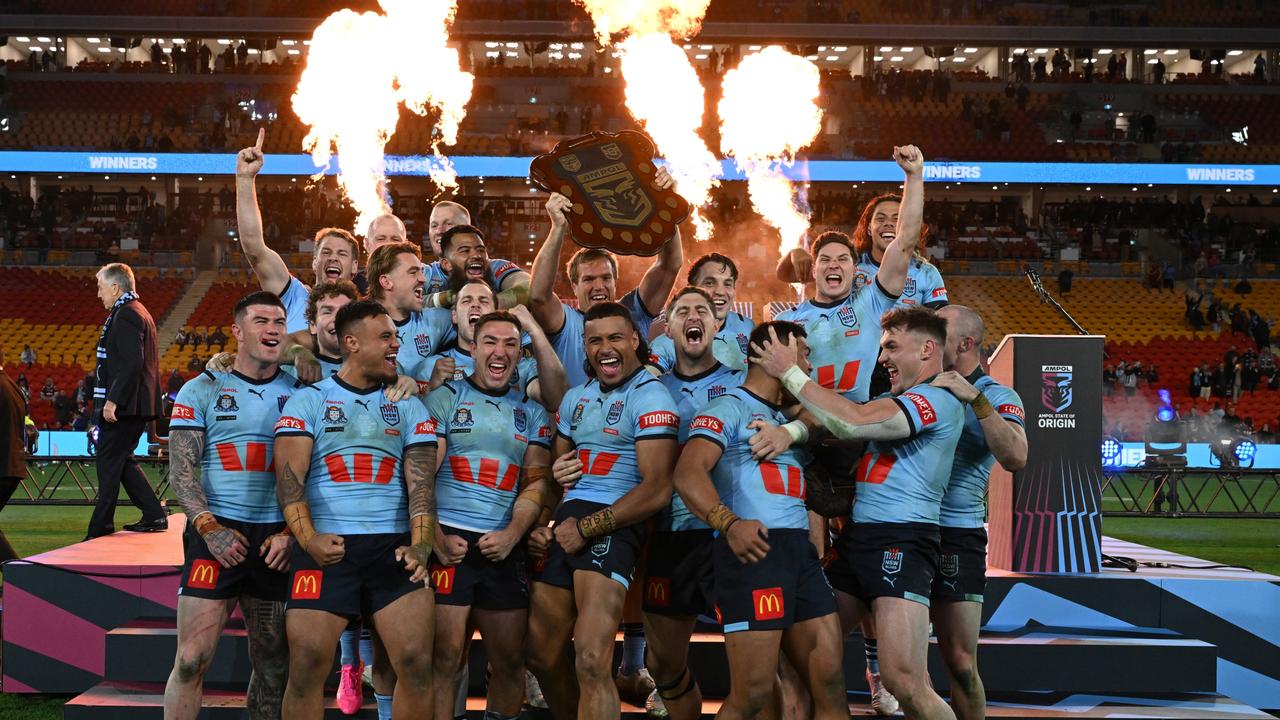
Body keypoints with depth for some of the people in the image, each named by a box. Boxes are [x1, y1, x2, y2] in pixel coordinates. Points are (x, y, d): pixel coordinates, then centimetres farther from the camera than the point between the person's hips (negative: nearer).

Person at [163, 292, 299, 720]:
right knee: (192, 659, -9)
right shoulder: (203, 390, 5)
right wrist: (210, 528, -12)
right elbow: (181, 469, 0)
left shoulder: (299, 393, 10)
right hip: (217, 533, -2)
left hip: (278, 538, 2)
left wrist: (291, 532, -5)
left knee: (274, 664, 6)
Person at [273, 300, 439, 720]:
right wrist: (308, 538, -19)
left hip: (393, 549, 2)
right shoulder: (307, 401, 7)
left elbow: (419, 479, 4)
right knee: (306, 668, -6)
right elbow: (289, 476, -3)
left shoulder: (408, 408, 14)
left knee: (417, 665, -7)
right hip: (326, 549, -2)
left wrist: (420, 544, -12)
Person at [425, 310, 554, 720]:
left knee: (510, 661, 5)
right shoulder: (445, 399, 4)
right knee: (446, 659, -6)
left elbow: (536, 481, 8)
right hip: (451, 543, -4)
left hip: (504, 547, 4)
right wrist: (436, 539, -14)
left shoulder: (532, 413, 14)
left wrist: (512, 534, -9)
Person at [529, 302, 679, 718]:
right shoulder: (576, 398, 18)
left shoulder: (650, 397, -6)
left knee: (591, 661, -22)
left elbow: (657, 489, -15)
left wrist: (586, 529, -15)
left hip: (613, 526, -8)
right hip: (566, 523, 8)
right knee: (541, 655, 14)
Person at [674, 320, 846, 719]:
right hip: (754, 549, -8)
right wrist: (730, 524, -28)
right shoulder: (729, 407, 0)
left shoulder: (788, 417, 25)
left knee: (831, 683, 3)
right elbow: (688, 474, -14)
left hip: (801, 551, 8)